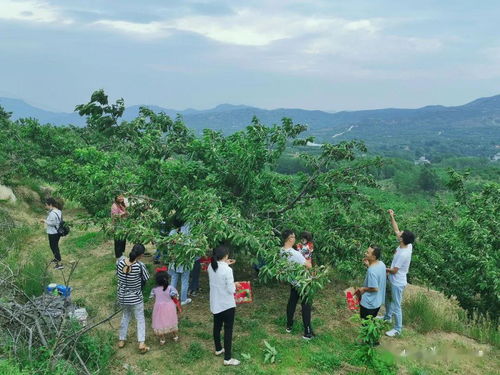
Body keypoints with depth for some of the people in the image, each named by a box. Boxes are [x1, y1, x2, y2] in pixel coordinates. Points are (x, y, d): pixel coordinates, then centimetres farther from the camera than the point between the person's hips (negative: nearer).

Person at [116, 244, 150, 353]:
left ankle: (121, 340, 35)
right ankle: (141, 343, 8)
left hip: (122, 296, 4)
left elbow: (118, 274, 3)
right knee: (140, 319, 13)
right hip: (135, 298, -4)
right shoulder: (140, 265, -25)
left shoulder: (120, 261, -14)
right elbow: (145, 279, -11)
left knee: (125, 316, 27)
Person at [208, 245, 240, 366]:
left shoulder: (211, 267, -5)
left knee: (217, 326, 23)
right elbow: (231, 290, -22)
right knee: (228, 330, 4)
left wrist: (225, 264, 13)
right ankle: (227, 358, 10)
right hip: (227, 304, -7)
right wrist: (234, 286, -1)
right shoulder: (227, 270, -26)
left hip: (215, 303, 7)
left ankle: (218, 349, 42)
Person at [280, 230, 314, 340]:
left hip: (292, 280, 7)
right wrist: (308, 261, -3)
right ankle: (307, 333, 8)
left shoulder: (281, 251, -10)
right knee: (306, 305, 3)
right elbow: (309, 266, -25)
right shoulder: (295, 253, -32)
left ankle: (289, 326, 33)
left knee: (292, 301, 21)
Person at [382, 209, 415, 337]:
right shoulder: (407, 245, -10)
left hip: (397, 283, -10)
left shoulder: (403, 254, -34)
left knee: (396, 306, 7)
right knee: (388, 299, 30)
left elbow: (394, 270, -24)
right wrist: (392, 217, -7)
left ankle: (398, 329, 23)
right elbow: (396, 230, 0)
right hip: (393, 281, 10)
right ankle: (388, 317, 52)